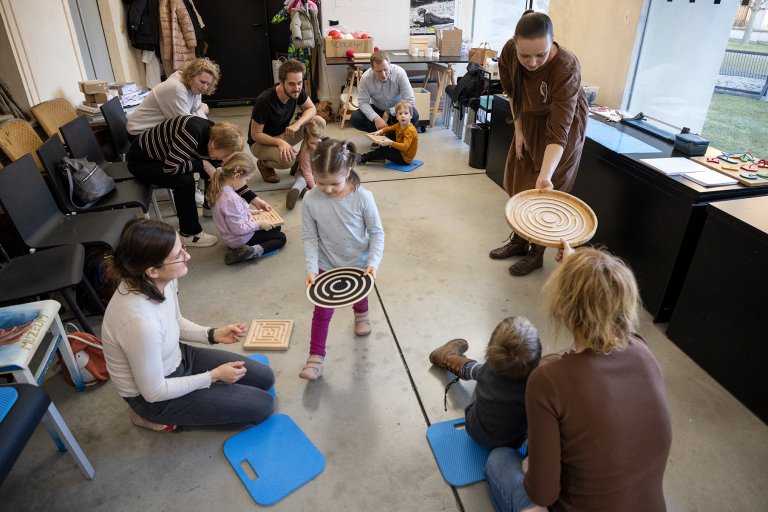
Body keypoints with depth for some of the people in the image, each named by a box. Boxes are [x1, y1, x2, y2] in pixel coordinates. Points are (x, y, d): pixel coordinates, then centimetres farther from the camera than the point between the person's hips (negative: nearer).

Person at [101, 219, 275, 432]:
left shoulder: (164, 281, -16)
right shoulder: (140, 321, -39)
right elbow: (154, 392, -24)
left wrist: (213, 334, -8)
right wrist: (214, 376, -17)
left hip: (178, 358, 7)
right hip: (155, 397, -7)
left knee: (264, 378, 12)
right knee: (262, 406, -4)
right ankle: (171, 418, 9)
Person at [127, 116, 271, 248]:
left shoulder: (216, 135, -11)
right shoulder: (193, 132, -37)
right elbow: (170, 167, -39)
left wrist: (254, 199, -8)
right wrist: (203, 164, -29)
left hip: (163, 155, 8)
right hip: (141, 160, -7)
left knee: (214, 166, -3)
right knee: (185, 180, -30)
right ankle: (189, 234, -14)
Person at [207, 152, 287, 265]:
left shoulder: (221, 188, -5)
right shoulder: (230, 199, -33)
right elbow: (238, 229, -29)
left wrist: (249, 212, 5)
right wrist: (258, 224, -17)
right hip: (241, 239, -9)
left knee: (275, 227, 23)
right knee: (281, 238, 4)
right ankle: (255, 251, -14)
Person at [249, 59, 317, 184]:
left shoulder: (296, 91, -16)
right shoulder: (264, 101, -31)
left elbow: (311, 108, -6)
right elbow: (255, 134, -23)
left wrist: (297, 124, -27)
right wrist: (279, 142, -39)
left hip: (283, 133, 6)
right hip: (261, 142, -6)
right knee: (288, 160, -36)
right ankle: (264, 164, 0)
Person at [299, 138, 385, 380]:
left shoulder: (362, 197, -26)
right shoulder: (311, 200, -23)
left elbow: (377, 232, -16)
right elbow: (310, 238, -14)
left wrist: (373, 263, -25)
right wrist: (311, 269, -22)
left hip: (358, 263, 0)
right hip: (327, 265, 0)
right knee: (322, 311, 7)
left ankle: (361, 315, 64)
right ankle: (315, 359, 21)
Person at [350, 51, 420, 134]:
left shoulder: (400, 73, -26)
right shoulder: (365, 77, -23)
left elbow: (410, 101, -25)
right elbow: (363, 102, -17)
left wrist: (388, 112, -26)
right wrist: (376, 118, -34)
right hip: (376, 109, 2)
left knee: (414, 116, -32)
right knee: (355, 118, -23)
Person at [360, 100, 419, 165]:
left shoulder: (410, 130, -26)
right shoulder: (399, 125, 1)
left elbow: (405, 147, -36)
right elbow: (389, 128, 19)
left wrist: (391, 143, -40)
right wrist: (380, 131, 2)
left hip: (404, 159, -9)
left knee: (383, 149, -13)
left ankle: (363, 159, -1)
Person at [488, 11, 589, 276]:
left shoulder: (566, 68, -36)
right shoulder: (509, 51, -22)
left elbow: (558, 132, -39)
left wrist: (545, 175, -51)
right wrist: (518, 130, -2)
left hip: (563, 124, -5)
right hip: (529, 121, 5)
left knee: (546, 191, 0)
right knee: (519, 183, 11)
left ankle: (537, 253, 17)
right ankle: (519, 240, 30)